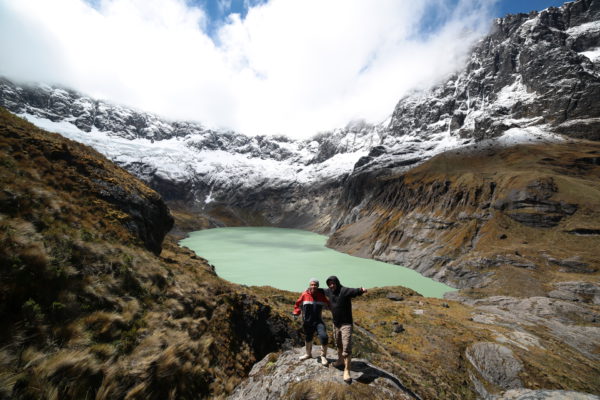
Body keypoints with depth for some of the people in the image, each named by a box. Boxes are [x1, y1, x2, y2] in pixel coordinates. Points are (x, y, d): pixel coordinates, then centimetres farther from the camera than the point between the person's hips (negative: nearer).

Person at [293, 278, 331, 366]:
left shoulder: (321, 295, -9)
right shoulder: (304, 294, -13)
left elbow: (328, 305, 5)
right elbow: (298, 304, 2)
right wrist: (296, 313, -6)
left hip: (318, 321, -1)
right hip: (307, 321, 1)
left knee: (324, 337, -17)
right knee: (308, 338, 19)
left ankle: (323, 356, 8)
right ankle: (308, 354, 47)